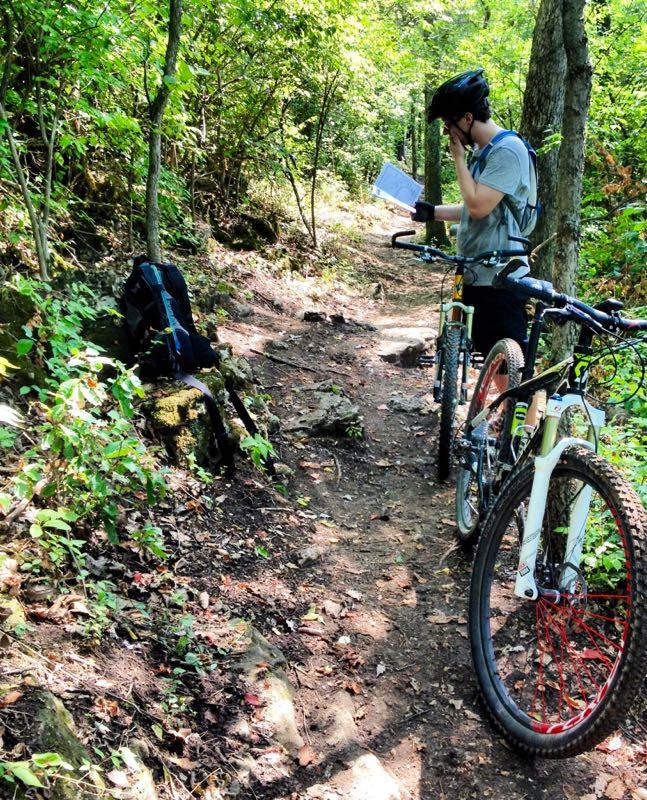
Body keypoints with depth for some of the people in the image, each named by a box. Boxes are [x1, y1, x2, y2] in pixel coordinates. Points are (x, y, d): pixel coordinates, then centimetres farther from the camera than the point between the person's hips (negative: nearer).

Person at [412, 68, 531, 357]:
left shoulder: (507, 150, -16)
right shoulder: (481, 150, 15)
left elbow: (479, 206, -24)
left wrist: (459, 158, -12)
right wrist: (431, 212, 18)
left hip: (499, 280, -10)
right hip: (477, 275, 10)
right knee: (487, 355, 16)